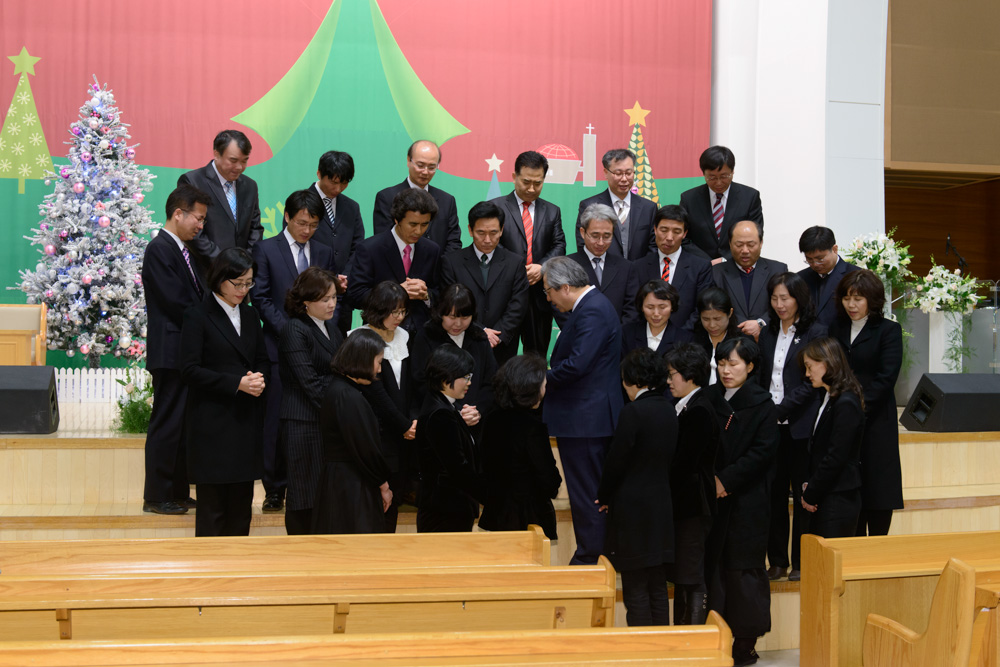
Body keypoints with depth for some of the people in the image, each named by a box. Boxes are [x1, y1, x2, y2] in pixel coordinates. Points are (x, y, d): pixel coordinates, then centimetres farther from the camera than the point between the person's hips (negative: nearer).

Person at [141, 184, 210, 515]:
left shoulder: (182, 250, 17)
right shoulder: (159, 249, -13)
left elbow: (198, 298, 16)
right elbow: (176, 303, -18)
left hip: (188, 353, 9)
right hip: (171, 352, -9)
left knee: (183, 425, 13)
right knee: (167, 424, -3)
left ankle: (179, 492, 21)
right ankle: (156, 497, 6)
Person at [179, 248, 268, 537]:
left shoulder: (250, 315, 13)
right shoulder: (198, 316, -6)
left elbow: (262, 359, 20)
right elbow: (190, 370, -11)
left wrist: (259, 378, -4)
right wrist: (237, 383, -18)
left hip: (246, 420, 6)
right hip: (212, 423, -6)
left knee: (241, 502, 9)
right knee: (212, 505, -1)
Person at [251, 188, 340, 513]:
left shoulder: (324, 253, 14)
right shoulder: (265, 250, 4)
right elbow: (260, 298, -2)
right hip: (281, 347, -2)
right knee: (278, 420, -1)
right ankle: (275, 490, 8)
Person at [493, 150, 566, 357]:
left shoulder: (552, 211, 14)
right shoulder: (496, 207, 2)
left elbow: (559, 246, 7)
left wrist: (542, 267, -11)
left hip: (540, 295, 3)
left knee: (538, 355, 8)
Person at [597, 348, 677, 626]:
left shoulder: (633, 412, -16)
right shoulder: (669, 412, 7)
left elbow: (616, 461, -13)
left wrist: (603, 497, 4)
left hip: (633, 512, -8)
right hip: (662, 508, 8)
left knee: (635, 591, -1)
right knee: (658, 589, 14)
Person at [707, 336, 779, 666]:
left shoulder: (760, 403, -5)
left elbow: (764, 451, -12)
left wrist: (726, 480, -14)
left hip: (746, 502, -5)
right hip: (714, 501, 5)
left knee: (743, 570, 0)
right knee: (714, 568, 7)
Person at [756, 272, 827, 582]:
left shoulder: (816, 333, -4)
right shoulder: (767, 333, 13)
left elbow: (810, 383, -10)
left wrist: (779, 410, -15)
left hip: (800, 425, -4)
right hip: (772, 426, 4)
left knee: (802, 495, 3)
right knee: (773, 492, 5)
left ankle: (801, 562, 14)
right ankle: (777, 560, 15)